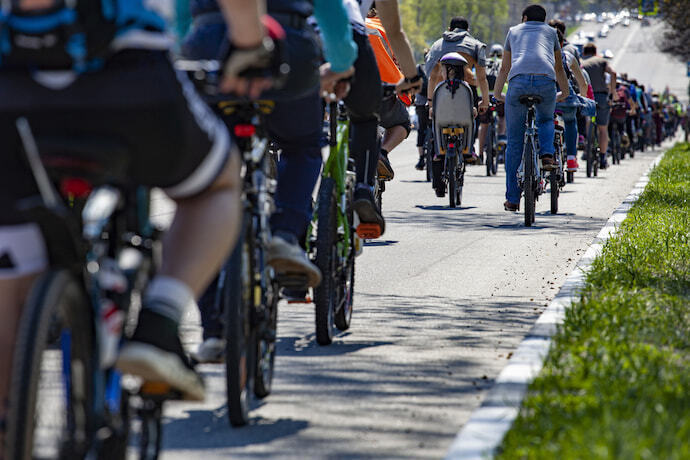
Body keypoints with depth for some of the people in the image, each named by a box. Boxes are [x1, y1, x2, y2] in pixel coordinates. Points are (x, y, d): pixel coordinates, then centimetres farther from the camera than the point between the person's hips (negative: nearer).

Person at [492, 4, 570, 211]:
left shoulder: (514, 31, 30)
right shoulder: (550, 32, 30)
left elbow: (504, 68, 35)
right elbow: (559, 67, 40)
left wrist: (497, 93, 47)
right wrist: (564, 93, 53)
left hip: (518, 81, 0)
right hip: (546, 82, 1)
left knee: (514, 142, 8)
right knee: (546, 120, 33)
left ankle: (512, 199, 7)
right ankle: (547, 154, 3)